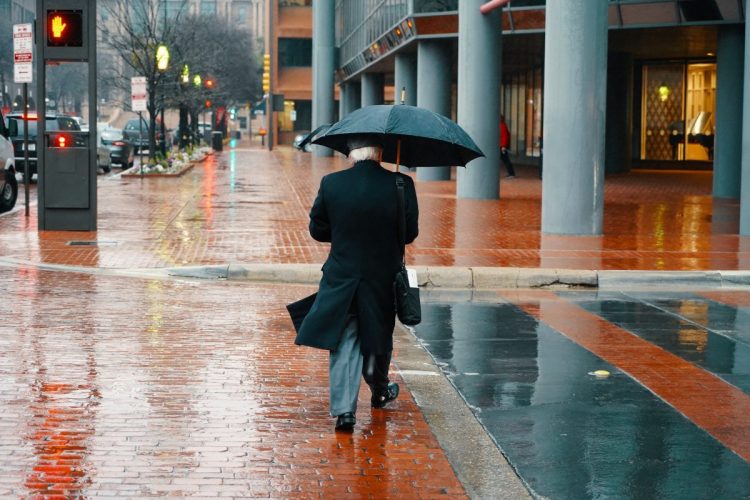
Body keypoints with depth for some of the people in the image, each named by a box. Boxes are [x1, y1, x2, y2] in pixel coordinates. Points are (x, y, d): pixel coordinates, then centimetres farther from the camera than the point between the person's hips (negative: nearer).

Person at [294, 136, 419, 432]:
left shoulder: (331, 184, -9)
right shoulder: (400, 185, -12)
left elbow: (317, 230, 0)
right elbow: (410, 232, -4)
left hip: (341, 277, 0)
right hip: (383, 276, 0)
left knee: (344, 343, 6)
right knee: (378, 336, 21)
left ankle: (344, 409, -3)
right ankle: (380, 392, 41)